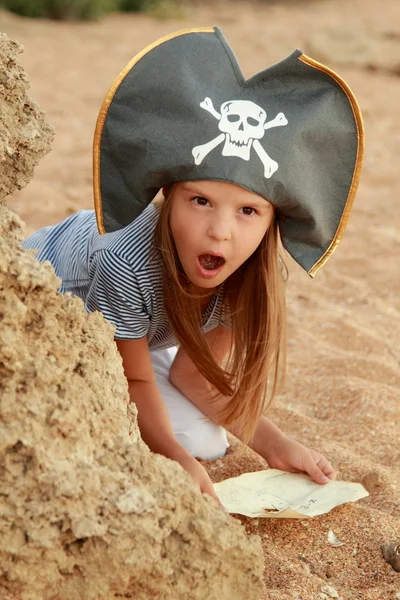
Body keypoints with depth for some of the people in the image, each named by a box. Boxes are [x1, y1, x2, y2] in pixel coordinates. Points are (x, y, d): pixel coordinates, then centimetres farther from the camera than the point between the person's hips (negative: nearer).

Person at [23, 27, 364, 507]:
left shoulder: (254, 272, -24)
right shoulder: (130, 258, -42)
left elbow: (194, 374, -14)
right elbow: (135, 382, -26)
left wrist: (273, 443, -23)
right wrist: (177, 458, -39)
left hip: (125, 336, 6)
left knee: (207, 441, -1)